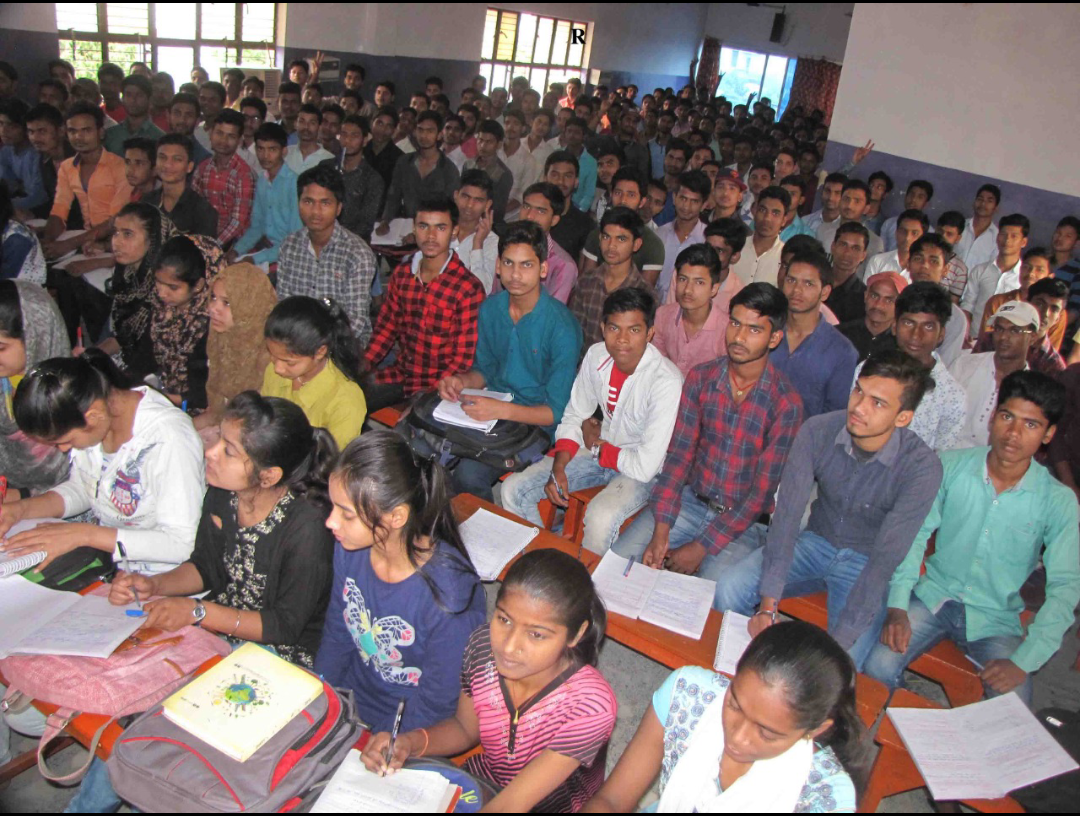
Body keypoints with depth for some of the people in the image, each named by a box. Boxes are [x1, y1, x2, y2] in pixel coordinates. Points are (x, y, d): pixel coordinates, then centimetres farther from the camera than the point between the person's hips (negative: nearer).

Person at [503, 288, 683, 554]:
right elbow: (574, 417, 5)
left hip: (640, 470, -6)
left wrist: (597, 447, -11)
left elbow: (645, 466, -28)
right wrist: (558, 467, -11)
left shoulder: (666, 382, -27)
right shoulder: (597, 355, -7)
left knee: (600, 517, -36)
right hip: (597, 447, 6)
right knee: (514, 489, -5)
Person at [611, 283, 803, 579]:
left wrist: (701, 548, -16)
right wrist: (661, 530, -15)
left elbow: (763, 490, -13)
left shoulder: (786, 403, -14)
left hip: (743, 519, -3)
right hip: (690, 500, 4)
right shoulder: (701, 378, -1)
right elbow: (679, 454, -3)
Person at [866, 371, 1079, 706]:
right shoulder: (951, 466, -5)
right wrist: (897, 606, -15)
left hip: (995, 619, 0)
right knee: (878, 669, -23)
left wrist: (1023, 660, -17)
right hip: (934, 597, 0)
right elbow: (914, 533, -4)